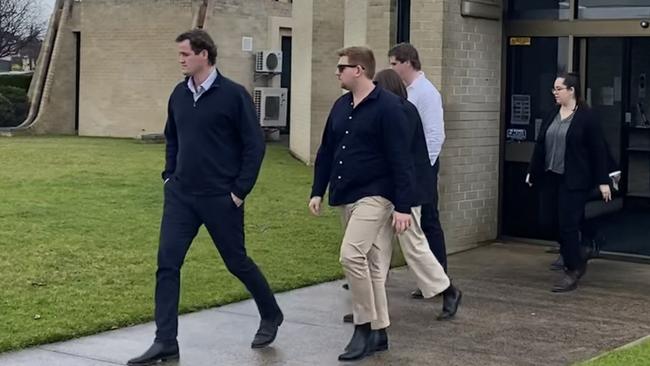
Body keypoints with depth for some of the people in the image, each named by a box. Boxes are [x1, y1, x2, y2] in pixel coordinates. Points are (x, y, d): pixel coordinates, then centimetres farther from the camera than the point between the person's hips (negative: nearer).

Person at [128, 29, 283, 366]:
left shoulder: (233, 95, -11)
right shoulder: (179, 94, 6)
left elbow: (254, 144, -9)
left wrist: (240, 190, -11)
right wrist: (169, 175, 11)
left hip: (220, 198, -5)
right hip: (180, 195, 5)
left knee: (236, 261, 8)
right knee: (167, 263, -3)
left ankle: (271, 315, 33)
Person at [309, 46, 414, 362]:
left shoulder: (387, 106, -13)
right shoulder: (341, 106, 10)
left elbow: (401, 160, -16)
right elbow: (326, 151, 18)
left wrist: (403, 206, -19)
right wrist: (318, 191, 13)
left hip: (373, 196, -8)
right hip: (345, 198, 8)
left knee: (351, 255, -20)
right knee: (370, 262, 12)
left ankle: (364, 327, -7)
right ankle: (378, 331, 20)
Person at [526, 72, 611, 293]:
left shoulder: (586, 117, -9)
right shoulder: (552, 115, 8)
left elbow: (598, 150, -8)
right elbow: (540, 144, 13)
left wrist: (603, 181, -9)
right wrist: (532, 172, 15)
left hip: (574, 181, -7)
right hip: (550, 177, 7)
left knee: (567, 224, -5)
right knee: (547, 221, 7)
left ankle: (572, 272, 10)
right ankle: (576, 260, 27)